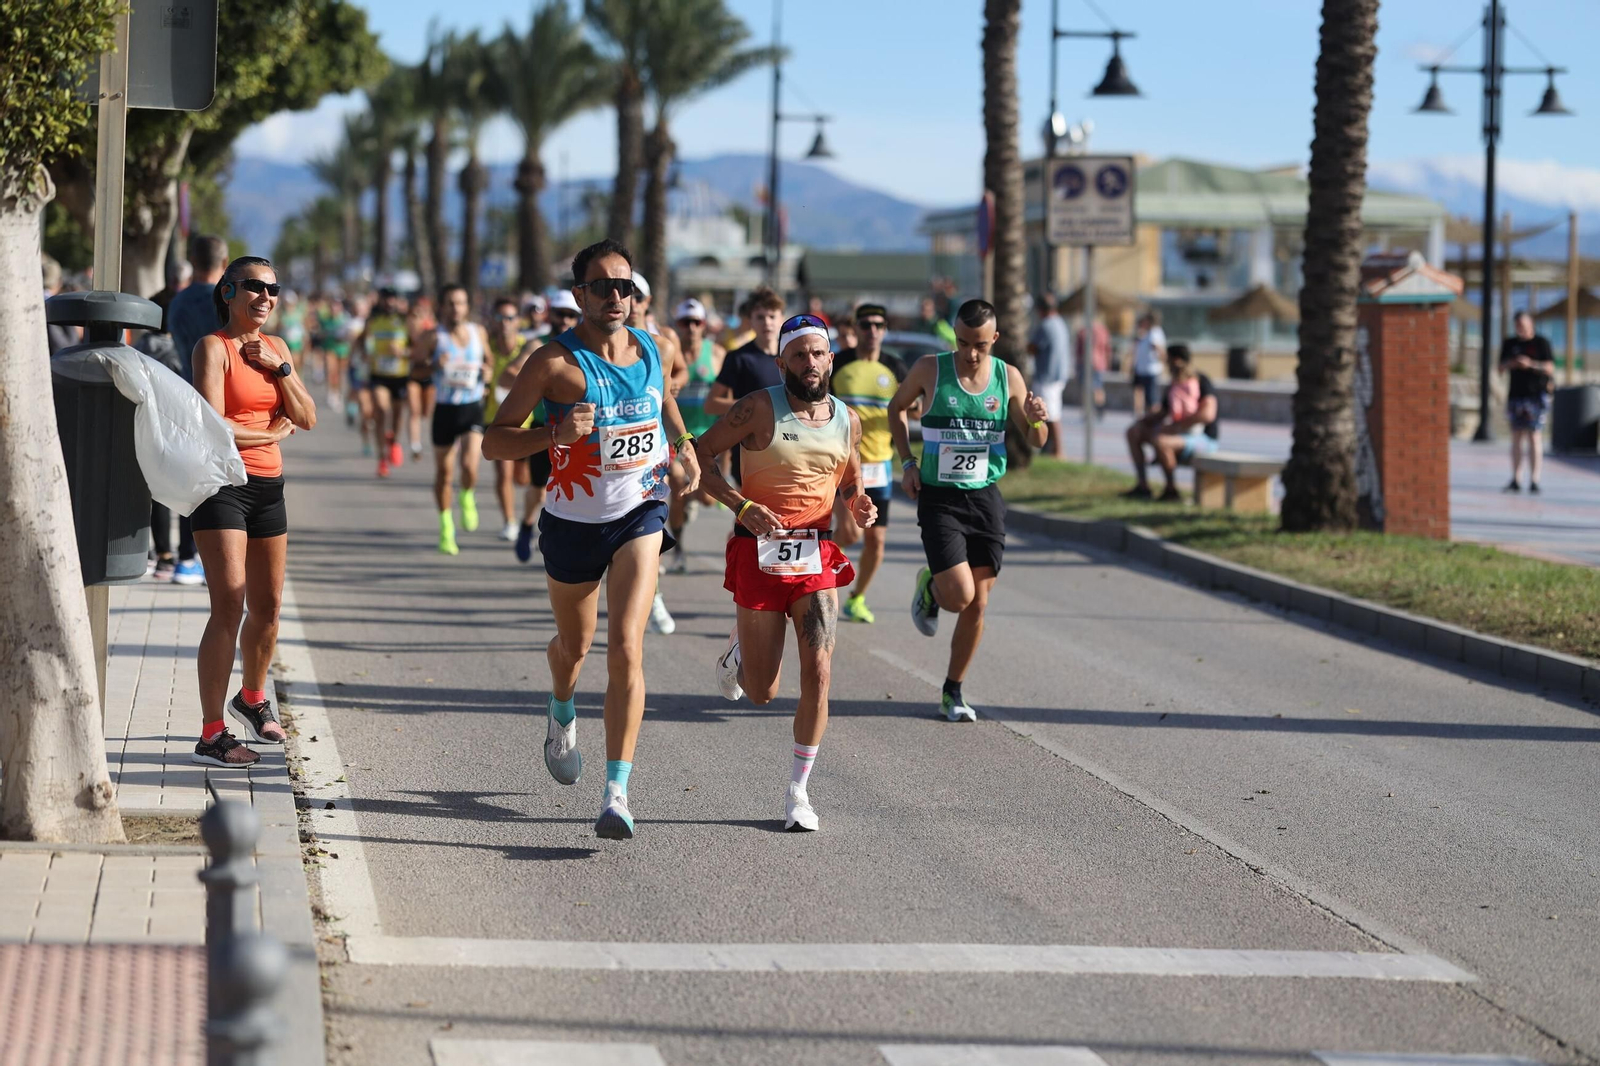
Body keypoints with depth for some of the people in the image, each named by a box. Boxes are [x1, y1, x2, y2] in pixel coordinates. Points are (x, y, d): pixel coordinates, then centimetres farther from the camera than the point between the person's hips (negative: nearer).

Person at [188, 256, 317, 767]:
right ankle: (211, 735, -12)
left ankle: (252, 698, 40)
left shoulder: (275, 347, 14)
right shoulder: (213, 347, -8)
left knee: (268, 605, 15)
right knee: (230, 606, -14)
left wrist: (278, 367, -5)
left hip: (268, 486, 7)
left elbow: (307, 419, 7)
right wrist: (271, 432, -4)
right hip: (221, 482, -7)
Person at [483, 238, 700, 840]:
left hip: (640, 515, 1)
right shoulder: (556, 361, -14)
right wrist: (556, 434, -30)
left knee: (626, 649, -16)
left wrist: (683, 444, 8)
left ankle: (617, 793, -17)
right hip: (573, 521, -1)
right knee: (573, 644, 18)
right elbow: (494, 441, -14)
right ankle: (562, 716, 56)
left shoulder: (650, 349, 0)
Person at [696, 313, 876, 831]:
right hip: (759, 552, -3)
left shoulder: (847, 419, 5)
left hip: (816, 556, 3)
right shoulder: (760, 408, -8)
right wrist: (743, 506, -18)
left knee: (818, 674, -12)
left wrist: (859, 506, -4)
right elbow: (701, 454, -6)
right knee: (762, 693, 4)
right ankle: (741, 645, 41)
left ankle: (798, 790, 1)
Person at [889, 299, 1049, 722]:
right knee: (959, 595, -16)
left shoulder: (1009, 378, 0)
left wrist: (1035, 419, -15)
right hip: (939, 498, -3)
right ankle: (929, 588, 20)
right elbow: (897, 408, 12)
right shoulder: (930, 369, -6)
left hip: (986, 498, 3)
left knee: (978, 604, 4)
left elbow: (1035, 442, 9)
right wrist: (907, 461, 1)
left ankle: (953, 691, 20)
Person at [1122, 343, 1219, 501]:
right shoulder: (1173, 387, 11)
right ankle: (1143, 486, 0)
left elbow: (1208, 414, -27)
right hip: (1179, 434, 9)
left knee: (1160, 441, -36)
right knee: (1133, 432, 6)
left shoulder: (1202, 382, -14)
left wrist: (1175, 426, -27)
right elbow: (1161, 412, 22)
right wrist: (1141, 422, 2)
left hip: (1203, 439, -9)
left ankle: (1172, 489, -19)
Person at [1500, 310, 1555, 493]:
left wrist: (1531, 364, -20)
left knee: (1535, 437, -10)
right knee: (1517, 437, 6)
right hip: (1516, 395, 4)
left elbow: (1550, 367, -5)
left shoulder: (1541, 343, 1)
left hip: (1536, 394, -4)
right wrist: (1511, 364, -9)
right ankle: (1515, 480, 10)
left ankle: (1534, 480, -12)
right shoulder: (1509, 344, 12)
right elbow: (1501, 368, 12)